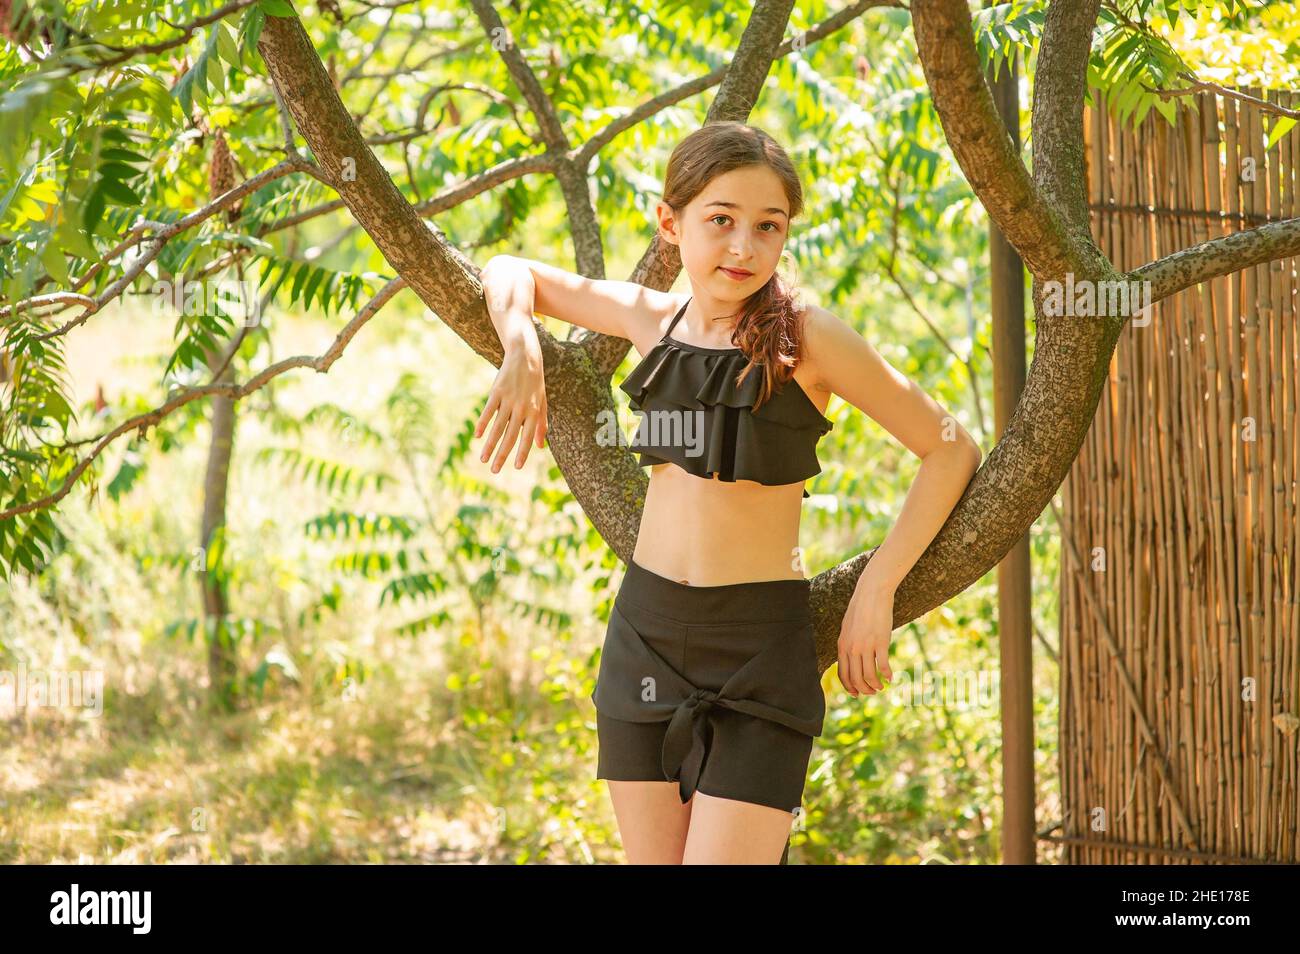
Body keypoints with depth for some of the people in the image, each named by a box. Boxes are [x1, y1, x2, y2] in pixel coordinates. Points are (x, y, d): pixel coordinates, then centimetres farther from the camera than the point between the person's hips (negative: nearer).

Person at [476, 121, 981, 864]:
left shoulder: (807, 338, -10)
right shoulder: (651, 319, 4)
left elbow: (950, 449, -6)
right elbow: (512, 273, 19)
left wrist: (876, 590, -10)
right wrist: (521, 351, -2)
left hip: (761, 646, -5)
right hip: (646, 631, 5)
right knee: (653, 858, 8)